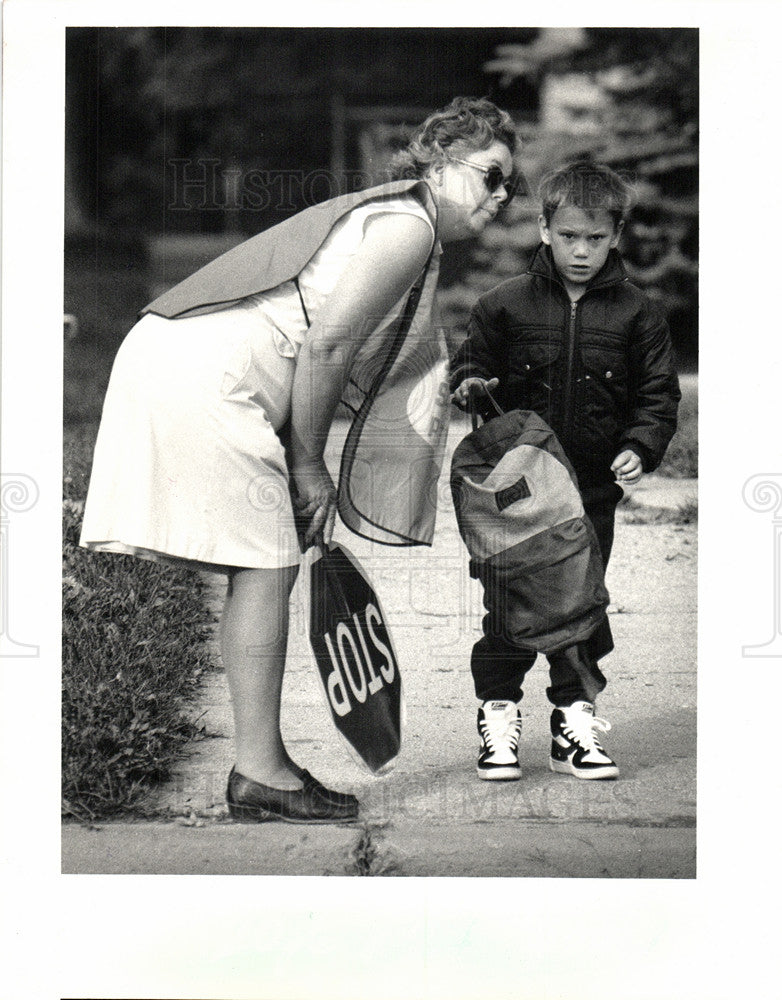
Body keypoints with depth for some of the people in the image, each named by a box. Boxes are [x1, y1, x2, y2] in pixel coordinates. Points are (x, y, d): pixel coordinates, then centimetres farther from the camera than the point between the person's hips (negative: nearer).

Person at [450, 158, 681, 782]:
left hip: (593, 489, 1)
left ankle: (575, 720, 17)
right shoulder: (505, 305, 1)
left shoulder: (635, 314, 2)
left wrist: (641, 447, -12)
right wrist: (470, 387, -11)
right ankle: (498, 717, 13)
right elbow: (471, 368, 11)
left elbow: (659, 393, 4)